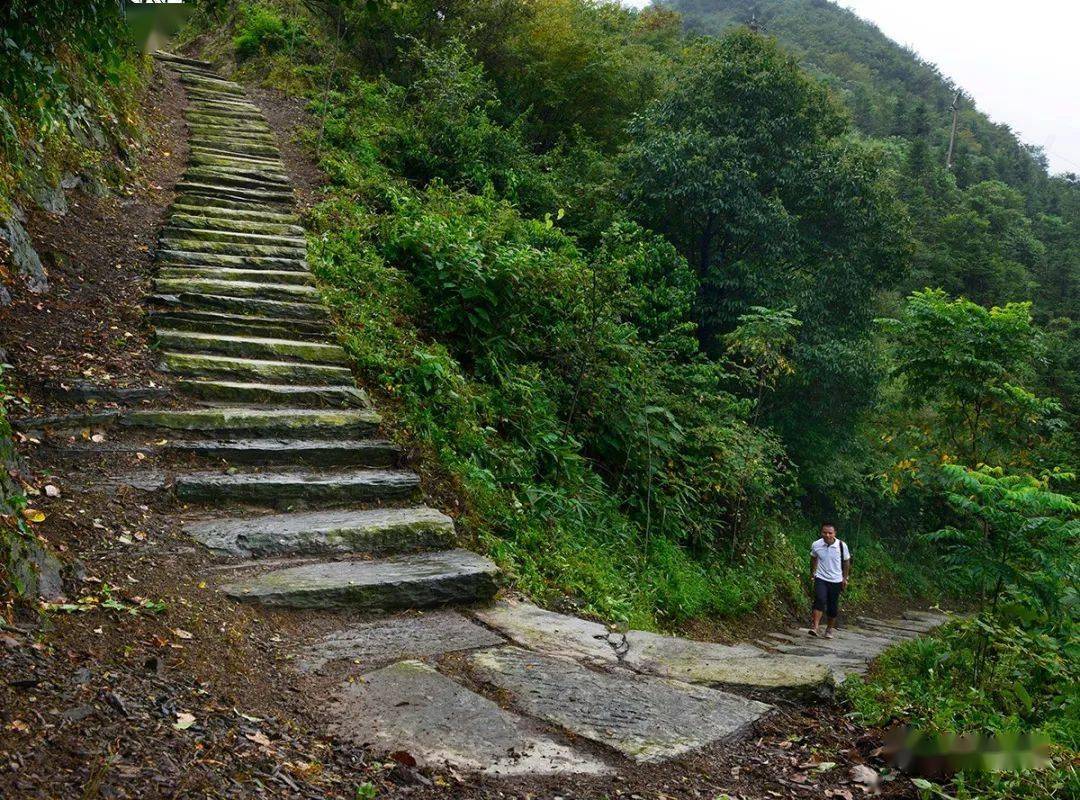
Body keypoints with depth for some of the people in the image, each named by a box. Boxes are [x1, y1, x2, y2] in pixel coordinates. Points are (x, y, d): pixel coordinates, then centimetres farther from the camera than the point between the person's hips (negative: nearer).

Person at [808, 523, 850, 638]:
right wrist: (812, 572, 21)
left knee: (833, 607, 6)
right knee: (820, 600, -21)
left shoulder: (842, 546, -11)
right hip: (821, 578, -1)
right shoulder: (816, 545, -8)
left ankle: (830, 629, 25)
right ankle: (814, 627, -23)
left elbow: (846, 562, 4)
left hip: (836, 580, 1)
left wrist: (845, 578, 8)